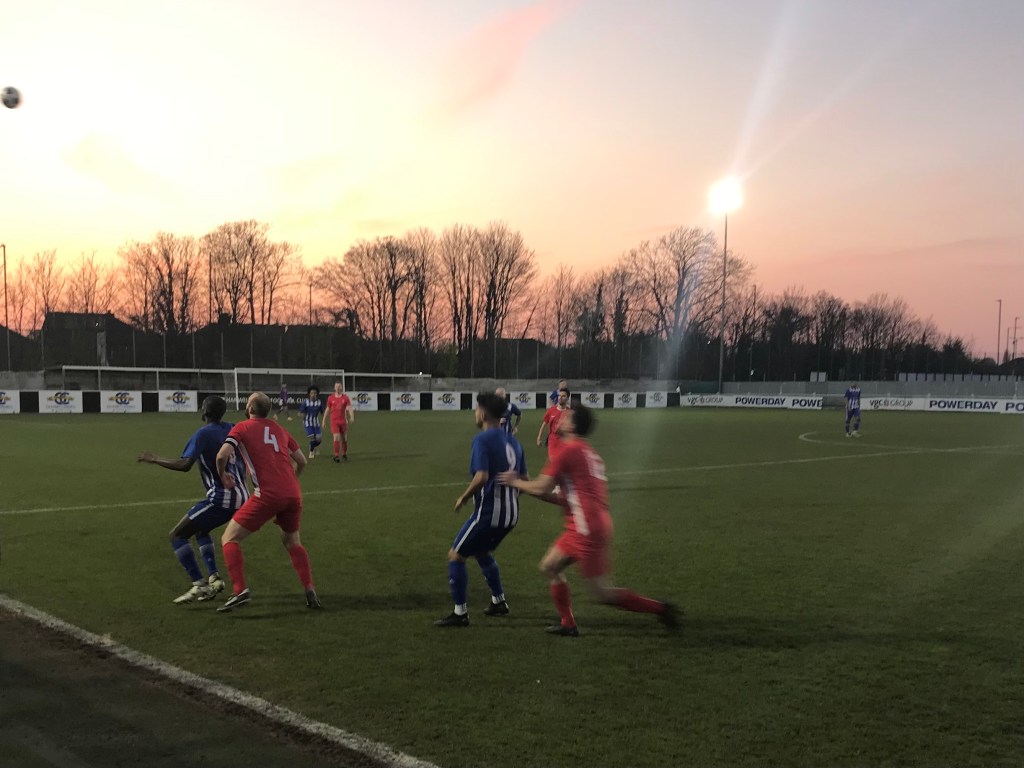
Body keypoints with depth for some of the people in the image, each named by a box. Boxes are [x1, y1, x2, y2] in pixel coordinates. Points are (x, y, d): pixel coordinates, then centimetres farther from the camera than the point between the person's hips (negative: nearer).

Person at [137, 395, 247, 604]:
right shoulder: (232, 429, 10)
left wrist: (154, 459, -11)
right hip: (241, 496, 8)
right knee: (200, 531, 28)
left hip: (221, 498, -8)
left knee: (177, 536, -1)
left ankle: (198, 585, -11)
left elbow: (185, 465, -22)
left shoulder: (203, 434, -11)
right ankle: (214, 578, 15)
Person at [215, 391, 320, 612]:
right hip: (293, 494, 5)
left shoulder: (242, 428, 6)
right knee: (292, 542, 26)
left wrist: (223, 475, 9)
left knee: (229, 539, 8)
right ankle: (310, 591, 12)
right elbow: (302, 461, 23)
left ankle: (240, 591, -8)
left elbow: (222, 455, -10)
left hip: (267, 495, -5)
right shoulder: (279, 429, 20)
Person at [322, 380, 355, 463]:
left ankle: (344, 454, 27)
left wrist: (352, 417, -28)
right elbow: (328, 410, 11)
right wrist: (324, 420, 12)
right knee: (336, 437, -13)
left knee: (344, 438, 9)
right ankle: (336, 456, -9)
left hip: (343, 421, 1)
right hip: (334, 421, -1)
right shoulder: (330, 398, 3)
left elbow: (350, 408, -11)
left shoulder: (346, 398, 0)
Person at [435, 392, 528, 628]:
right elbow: (523, 478, 12)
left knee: (455, 556, 3)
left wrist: (463, 498, -10)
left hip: (488, 511, -8)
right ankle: (498, 601, 35)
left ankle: (460, 613, 3)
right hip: (511, 513, 8)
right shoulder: (513, 442, 9)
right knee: (482, 552, 29)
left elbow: (481, 477, -24)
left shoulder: (483, 440, -14)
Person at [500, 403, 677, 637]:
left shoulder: (568, 450, -11)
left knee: (603, 593, -3)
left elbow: (540, 488, -9)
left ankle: (660, 609, 1)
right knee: (550, 567, 17)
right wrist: (524, 485, 21)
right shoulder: (588, 453, 18)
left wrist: (515, 482, 10)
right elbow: (567, 498, 21)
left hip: (587, 529, -10)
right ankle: (568, 625, 21)